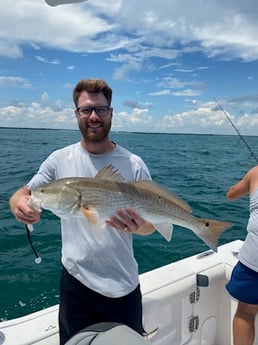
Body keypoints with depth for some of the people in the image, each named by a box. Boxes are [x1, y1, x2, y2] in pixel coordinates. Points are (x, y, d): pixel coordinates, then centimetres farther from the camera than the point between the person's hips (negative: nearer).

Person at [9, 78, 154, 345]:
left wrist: (139, 225, -28)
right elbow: (24, 193, 4)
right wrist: (19, 204, -21)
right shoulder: (60, 160, -5)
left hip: (123, 284, 0)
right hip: (75, 280, 1)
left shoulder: (134, 164, -9)